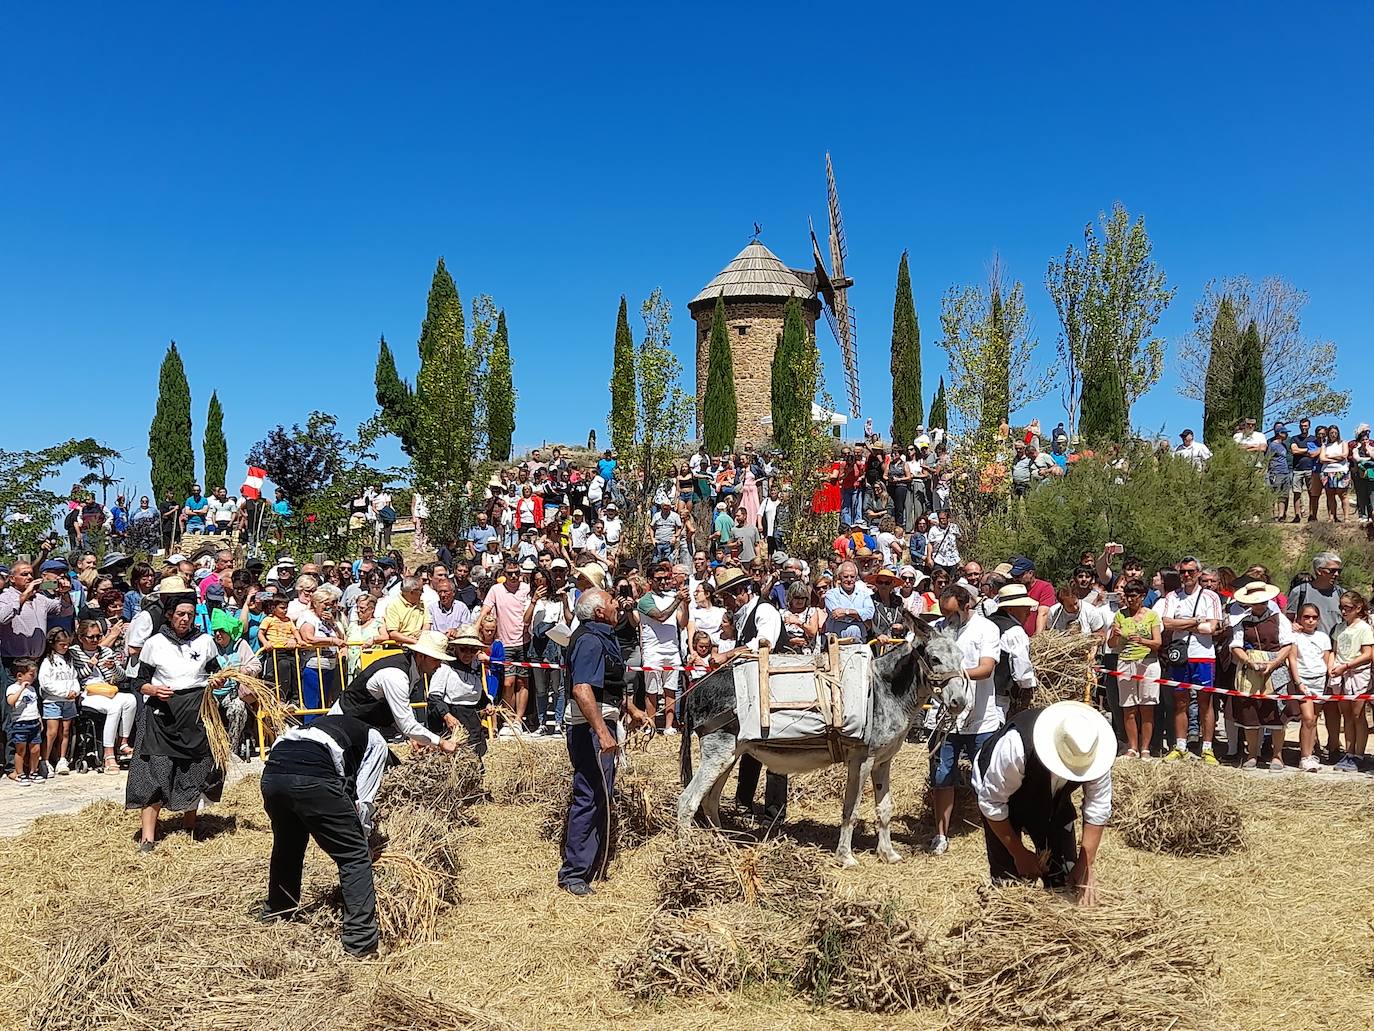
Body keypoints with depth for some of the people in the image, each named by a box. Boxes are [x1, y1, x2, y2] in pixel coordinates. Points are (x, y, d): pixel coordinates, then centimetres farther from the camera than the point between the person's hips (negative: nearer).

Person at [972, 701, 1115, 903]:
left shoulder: (1096, 754, -31)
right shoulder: (1016, 745, -42)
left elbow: (1097, 811, -19)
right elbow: (992, 803, -28)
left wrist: (1087, 866, -22)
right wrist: (1019, 853, -19)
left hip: (1052, 798, 4)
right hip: (997, 788, -3)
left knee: (1064, 876, 1)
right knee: (1008, 876, -8)